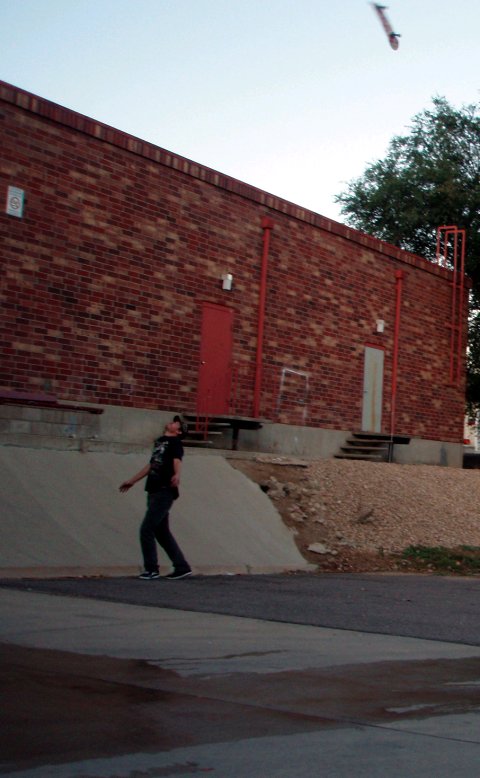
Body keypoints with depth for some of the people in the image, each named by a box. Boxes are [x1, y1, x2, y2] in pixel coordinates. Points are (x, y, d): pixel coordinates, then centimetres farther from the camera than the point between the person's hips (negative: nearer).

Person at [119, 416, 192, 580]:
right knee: (162, 532, 12)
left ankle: (151, 569, 0)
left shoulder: (175, 442, -4)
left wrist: (177, 475, -45)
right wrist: (132, 481, 37)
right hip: (154, 491, 9)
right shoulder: (159, 441, 20)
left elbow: (177, 460, -24)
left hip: (164, 492, -9)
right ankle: (182, 567, 18)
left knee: (146, 529, -10)